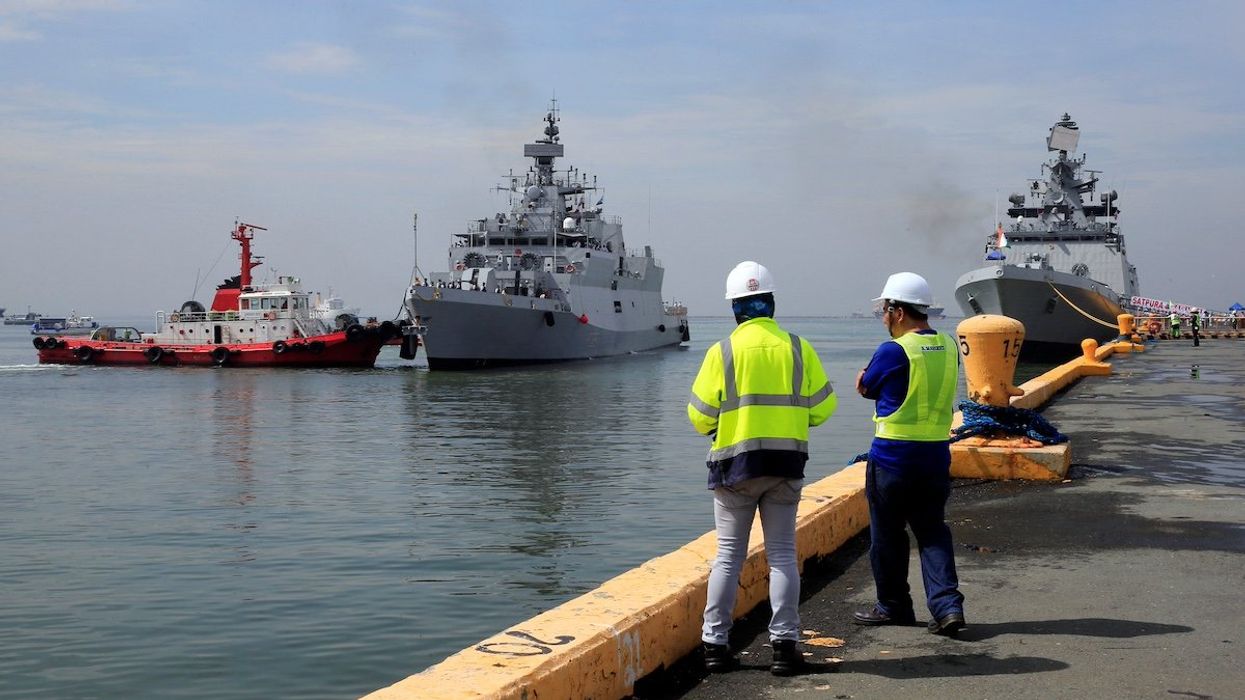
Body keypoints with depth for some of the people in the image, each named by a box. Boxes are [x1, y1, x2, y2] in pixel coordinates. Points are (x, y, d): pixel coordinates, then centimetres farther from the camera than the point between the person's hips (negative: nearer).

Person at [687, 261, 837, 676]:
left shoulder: (723, 351, -5)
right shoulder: (798, 348, 0)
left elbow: (700, 415, -5)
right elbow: (823, 407, 4)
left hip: (735, 464, -1)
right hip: (786, 463, 1)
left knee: (729, 554, 8)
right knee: (781, 554, 8)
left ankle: (715, 644, 9)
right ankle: (784, 645, 5)